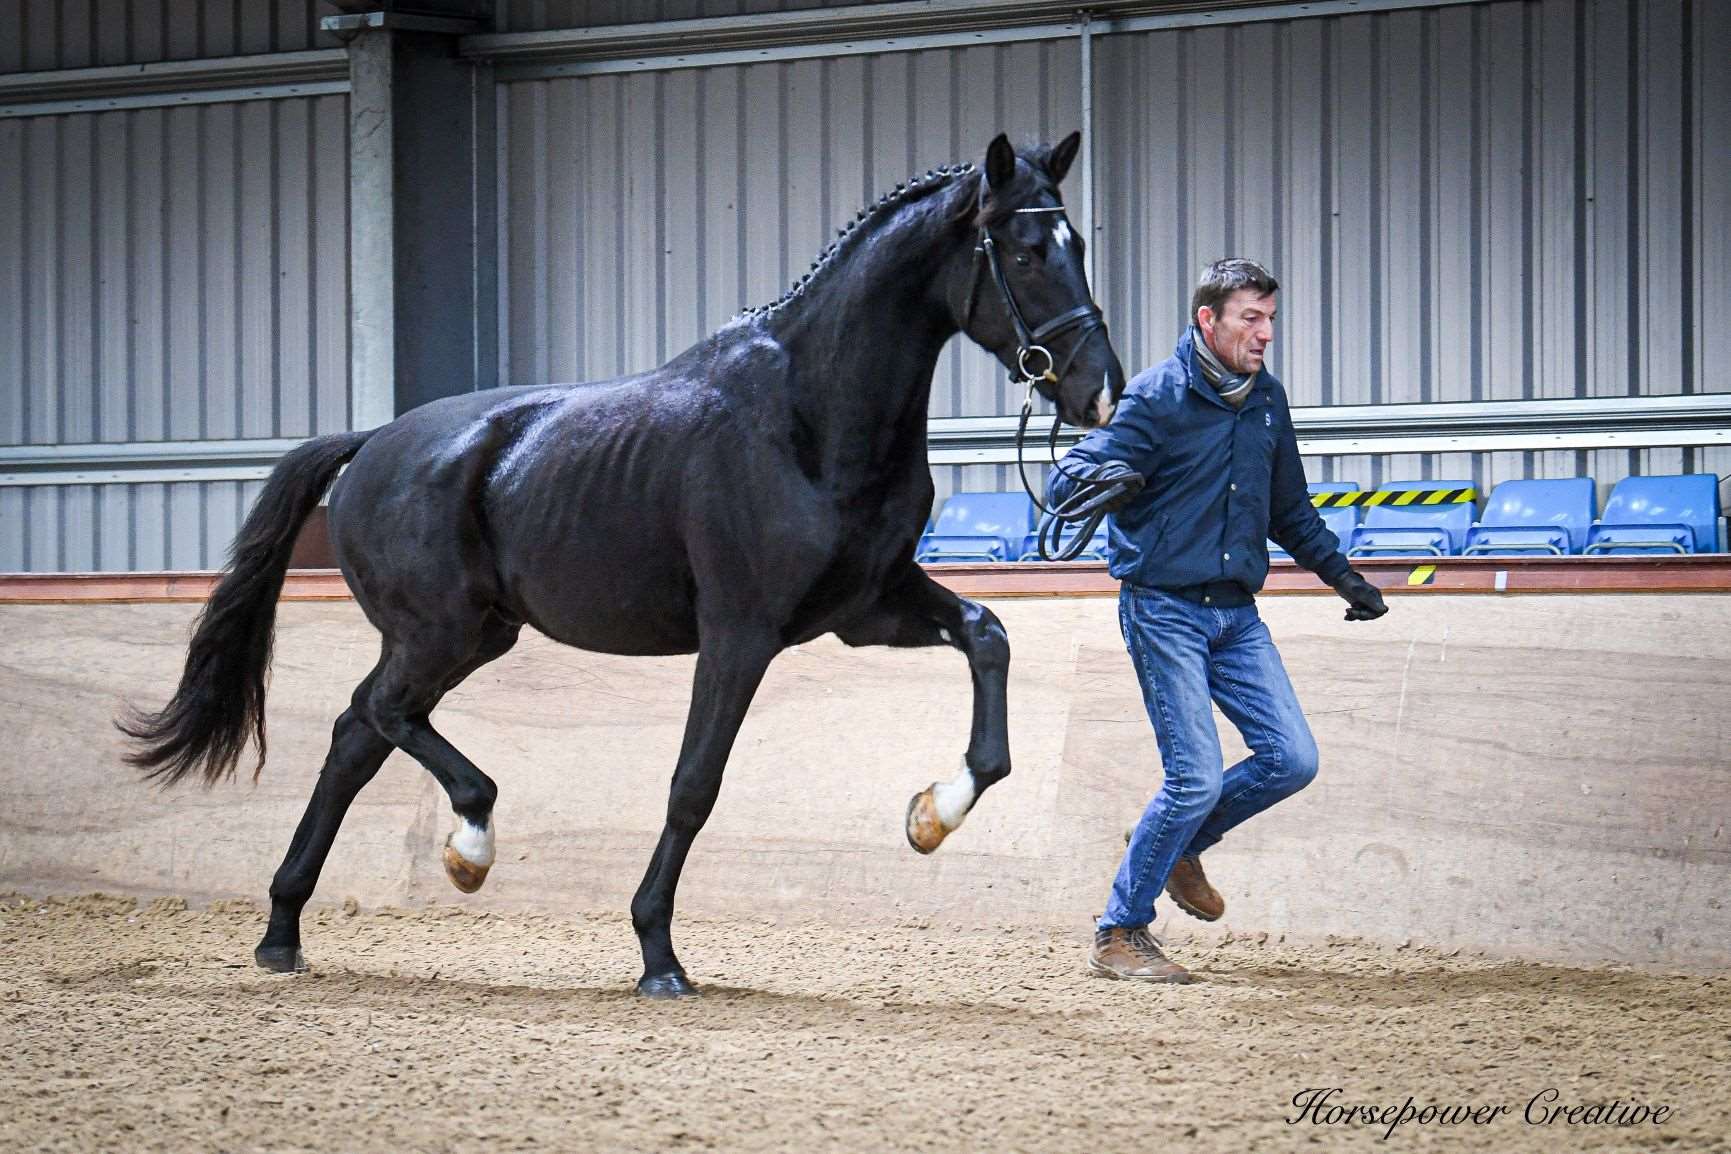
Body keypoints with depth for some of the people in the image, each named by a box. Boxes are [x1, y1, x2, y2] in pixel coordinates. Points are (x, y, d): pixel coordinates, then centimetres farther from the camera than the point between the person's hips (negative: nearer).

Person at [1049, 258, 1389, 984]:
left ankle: (1181, 846, 23)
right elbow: (1067, 481, -15)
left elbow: (1291, 512, 24)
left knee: (1292, 759, -2)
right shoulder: (1158, 396, -11)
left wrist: (1342, 577, 21)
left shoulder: (1268, 400, 9)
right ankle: (1119, 936, 2)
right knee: (1196, 778, -12)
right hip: (1165, 609, -6)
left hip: (1237, 613, 6)